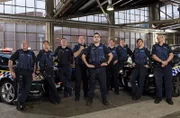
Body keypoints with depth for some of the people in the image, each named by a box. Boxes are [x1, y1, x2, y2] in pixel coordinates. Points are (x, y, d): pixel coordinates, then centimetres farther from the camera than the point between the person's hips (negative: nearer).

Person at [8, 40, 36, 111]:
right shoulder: (18, 52, 7)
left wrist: (33, 72, 7)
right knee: (20, 87, -9)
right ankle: (22, 103, 1)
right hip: (20, 72, -2)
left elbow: (34, 63, 20)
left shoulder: (31, 53, 15)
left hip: (29, 73, 2)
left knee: (27, 88, -9)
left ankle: (19, 102, 1)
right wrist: (12, 71, -6)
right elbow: (10, 61, 4)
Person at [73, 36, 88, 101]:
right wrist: (80, 49, -15)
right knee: (78, 80, -6)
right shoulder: (76, 47, 4)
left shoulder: (86, 47, 14)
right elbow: (75, 55, -10)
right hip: (79, 65, -3)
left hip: (85, 65, 3)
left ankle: (86, 93, 20)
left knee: (86, 79, 8)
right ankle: (77, 95, 0)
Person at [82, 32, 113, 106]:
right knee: (92, 84, 7)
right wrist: (87, 64, -1)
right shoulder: (90, 47, 6)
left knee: (103, 84, 3)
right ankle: (90, 99, 18)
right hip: (92, 69, 0)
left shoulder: (103, 47, 6)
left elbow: (111, 55, 9)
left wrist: (107, 63, -1)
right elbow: (83, 56, 8)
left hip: (101, 68, 0)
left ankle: (104, 99, 17)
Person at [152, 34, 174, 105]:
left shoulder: (167, 46, 14)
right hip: (158, 66, 0)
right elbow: (154, 56, 0)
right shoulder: (155, 46, 12)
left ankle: (169, 98, 6)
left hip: (167, 66, 0)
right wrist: (162, 61, -13)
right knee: (158, 82, 1)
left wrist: (166, 62, -12)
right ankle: (159, 97, 12)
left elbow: (171, 55, 5)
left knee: (168, 82, -1)